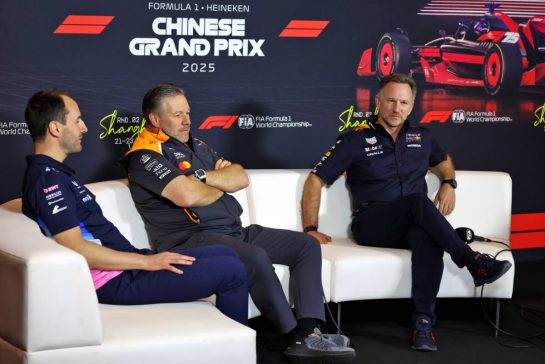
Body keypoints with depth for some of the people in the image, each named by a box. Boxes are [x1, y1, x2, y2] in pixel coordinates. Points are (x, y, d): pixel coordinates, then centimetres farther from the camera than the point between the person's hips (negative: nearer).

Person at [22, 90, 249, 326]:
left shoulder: (55, 173, 15)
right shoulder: (46, 180, -17)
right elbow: (77, 249, -25)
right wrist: (147, 262, -20)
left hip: (126, 267, 11)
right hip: (117, 280, -11)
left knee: (225, 253, 14)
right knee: (233, 271, -11)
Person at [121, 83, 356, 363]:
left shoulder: (195, 145, 22)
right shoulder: (145, 156, -5)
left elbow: (241, 177, 12)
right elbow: (188, 196, -20)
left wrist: (204, 177, -7)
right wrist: (221, 186, 2)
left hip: (235, 231, 9)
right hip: (192, 239, -9)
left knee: (307, 245, -2)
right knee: (256, 258, -35)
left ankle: (308, 331, -18)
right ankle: (296, 336, -21)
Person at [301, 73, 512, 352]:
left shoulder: (421, 137, 18)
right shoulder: (356, 140, 4)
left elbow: (443, 161, 38)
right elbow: (315, 180, 2)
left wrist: (448, 183, 15)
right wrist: (310, 229, -6)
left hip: (413, 226, 3)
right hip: (371, 225, -3)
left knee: (428, 238, -37)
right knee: (419, 201, -35)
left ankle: (423, 321, -42)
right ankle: (474, 263, -31)